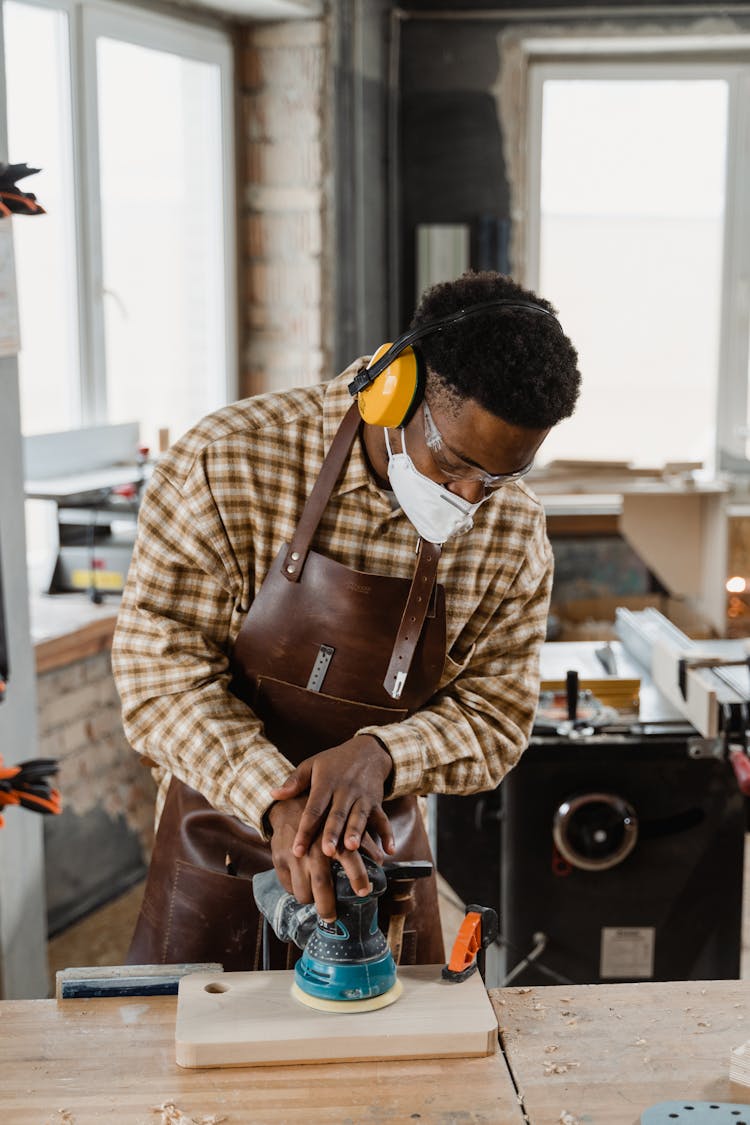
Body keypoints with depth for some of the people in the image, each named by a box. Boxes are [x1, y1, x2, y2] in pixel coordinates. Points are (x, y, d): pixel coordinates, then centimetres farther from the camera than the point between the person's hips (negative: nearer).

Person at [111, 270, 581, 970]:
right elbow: (163, 671, -19)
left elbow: (495, 717, -6)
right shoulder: (227, 461, -20)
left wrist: (380, 755, -26)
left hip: (378, 855, 3)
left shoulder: (513, 530, -9)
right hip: (216, 856, -2)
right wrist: (277, 799, -33)